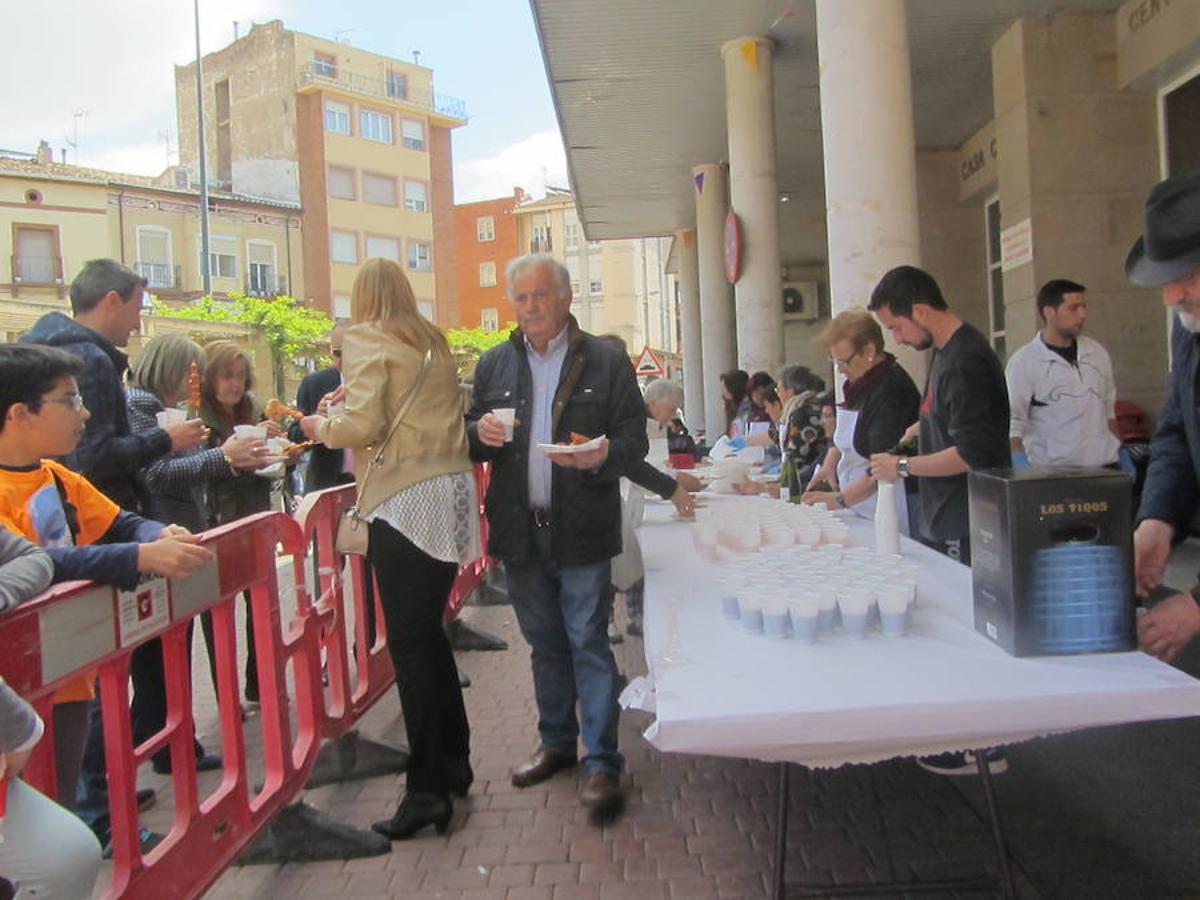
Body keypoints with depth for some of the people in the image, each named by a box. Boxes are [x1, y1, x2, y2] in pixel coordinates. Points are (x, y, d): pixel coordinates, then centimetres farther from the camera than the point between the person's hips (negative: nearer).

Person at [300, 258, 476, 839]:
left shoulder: (365, 339, -2)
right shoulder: (434, 343, 18)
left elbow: (362, 425, -12)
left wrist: (320, 427, 8)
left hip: (405, 501, -7)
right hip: (452, 488, 7)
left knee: (409, 642, -3)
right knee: (429, 632, 16)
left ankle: (427, 788, 3)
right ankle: (453, 762, 26)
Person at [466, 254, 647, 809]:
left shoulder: (606, 362, -2)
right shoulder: (494, 365, 9)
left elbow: (634, 438, -4)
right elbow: (472, 441, 14)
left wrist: (605, 455, -25)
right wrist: (480, 433, -9)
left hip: (581, 529, -4)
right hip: (520, 529, 4)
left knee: (588, 644, -1)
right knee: (545, 644, 16)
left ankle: (602, 762, 10)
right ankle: (556, 742, 32)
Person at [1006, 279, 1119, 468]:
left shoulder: (1097, 353, 10)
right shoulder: (1023, 362, -8)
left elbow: (1108, 410, 20)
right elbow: (1012, 425, -11)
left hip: (1104, 466, 5)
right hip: (1053, 473, -5)